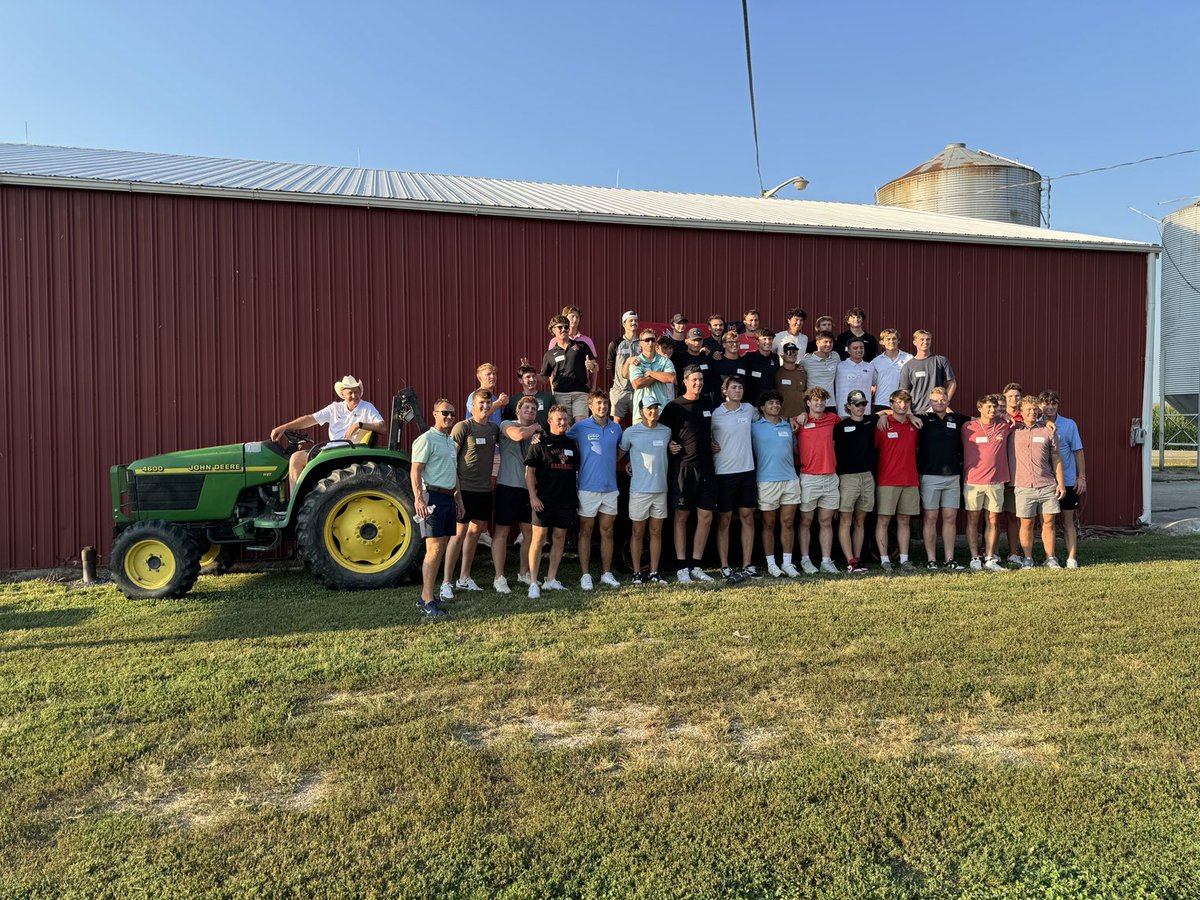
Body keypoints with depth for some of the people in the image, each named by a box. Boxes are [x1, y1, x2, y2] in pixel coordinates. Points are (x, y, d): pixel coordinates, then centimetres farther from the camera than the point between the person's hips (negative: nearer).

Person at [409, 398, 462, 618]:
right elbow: (415, 472, -14)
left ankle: (426, 596, 15)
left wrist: (459, 499, 24)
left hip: (449, 497, 9)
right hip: (433, 496, -9)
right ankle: (427, 601, -9)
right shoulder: (426, 439, -7)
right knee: (434, 548, -12)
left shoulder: (451, 441, 20)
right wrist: (418, 499, -24)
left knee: (440, 549, 8)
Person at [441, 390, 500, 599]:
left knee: (475, 532, 13)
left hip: (485, 489, 7)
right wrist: (454, 485, -14)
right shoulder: (463, 427, -10)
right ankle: (446, 582, 1)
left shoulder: (494, 428, 9)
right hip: (465, 488, -6)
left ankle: (464, 578, 26)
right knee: (459, 533, -6)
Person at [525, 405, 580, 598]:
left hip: (566, 500, 5)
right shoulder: (540, 442, 0)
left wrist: (576, 496, 10)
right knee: (539, 538, -6)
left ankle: (551, 580, 18)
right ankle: (533, 583, -2)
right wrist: (533, 496, -13)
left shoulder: (571, 444, 13)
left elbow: (578, 469, 19)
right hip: (544, 499, -5)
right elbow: (529, 471, -4)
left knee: (559, 539, 9)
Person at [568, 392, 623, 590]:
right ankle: (585, 575, 10)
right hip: (588, 487, -3)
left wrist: (611, 462, 13)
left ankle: (607, 573, 18)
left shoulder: (616, 428, 7)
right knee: (586, 531, 3)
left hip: (610, 487, 4)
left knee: (607, 531, 9)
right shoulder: (580, 427, -4)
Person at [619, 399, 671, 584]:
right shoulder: (630, 432, -5)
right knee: (637, 533, 4)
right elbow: (621, 452, 10)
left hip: (660, 489, 3)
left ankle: (654, 573, 16)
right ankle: (637, 573, 13)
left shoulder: (666, 432, 4)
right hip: (639, 490, -3)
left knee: (656, 532, 8)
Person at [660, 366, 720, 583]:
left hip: (706, 466, 5)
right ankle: (682, 567, 7)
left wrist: (713, 444, 12)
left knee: (706, 517, 3)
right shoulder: (674, 406, -3)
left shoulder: (707, 403, 12)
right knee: (682, 516, 1)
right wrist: (669, 446, -11)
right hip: (683, 466, -5)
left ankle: (696, 566, 12)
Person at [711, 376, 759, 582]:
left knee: (747, 517, 6)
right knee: (724, 520, 2)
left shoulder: (749, 410, 7)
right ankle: (725, 567, 7)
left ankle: (747, 565, 14)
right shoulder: (715, 415, -4)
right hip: (724, 473, -4)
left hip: (747, 471, 4)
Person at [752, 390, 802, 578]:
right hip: (767, 481, -3)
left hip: (790, 479, 4)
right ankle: (771, 564, 11)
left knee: (788, 523, 4)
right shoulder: (755, 427, 2)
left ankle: (787, 562, 12)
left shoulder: (788, 426, 14)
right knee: (769, 524, 3)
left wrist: (793, 466, 15)